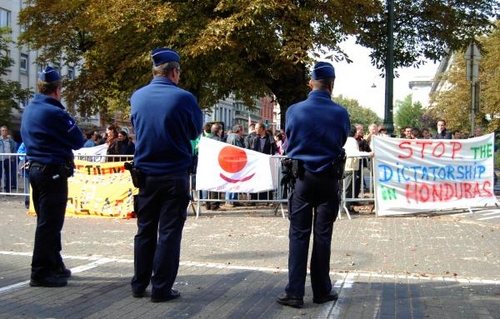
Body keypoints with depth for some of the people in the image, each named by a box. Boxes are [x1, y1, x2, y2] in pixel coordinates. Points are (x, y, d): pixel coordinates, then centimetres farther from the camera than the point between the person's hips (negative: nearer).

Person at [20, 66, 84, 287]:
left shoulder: (29, 110, 10)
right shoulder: (54, 113, -17)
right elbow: (78, 141, -11)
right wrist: (68, 121, 6)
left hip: (35, 168, 9)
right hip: (53, 171, -9)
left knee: (46, 221, 16)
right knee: (50, 223, -3)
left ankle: (54, 265, 26)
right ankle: (41, 273, 0)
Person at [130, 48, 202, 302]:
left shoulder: (137, 97, 0)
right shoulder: (183, 98, -13)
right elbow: (196, 131, 2)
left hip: (145, 174, 4)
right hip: (175, 175, -4)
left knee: (145, 230, 14)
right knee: (169, 232, 3)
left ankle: (139, 285, 21)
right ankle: (161, 289, 6)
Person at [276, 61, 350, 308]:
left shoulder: (294, 110, -8)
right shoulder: (340, 113, -8)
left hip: (302, 177, 0)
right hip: (328, 179, 0)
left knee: (298, 235, 3)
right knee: (322, 236, 7)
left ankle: (294, 292, 2)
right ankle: (322, 291, 15)